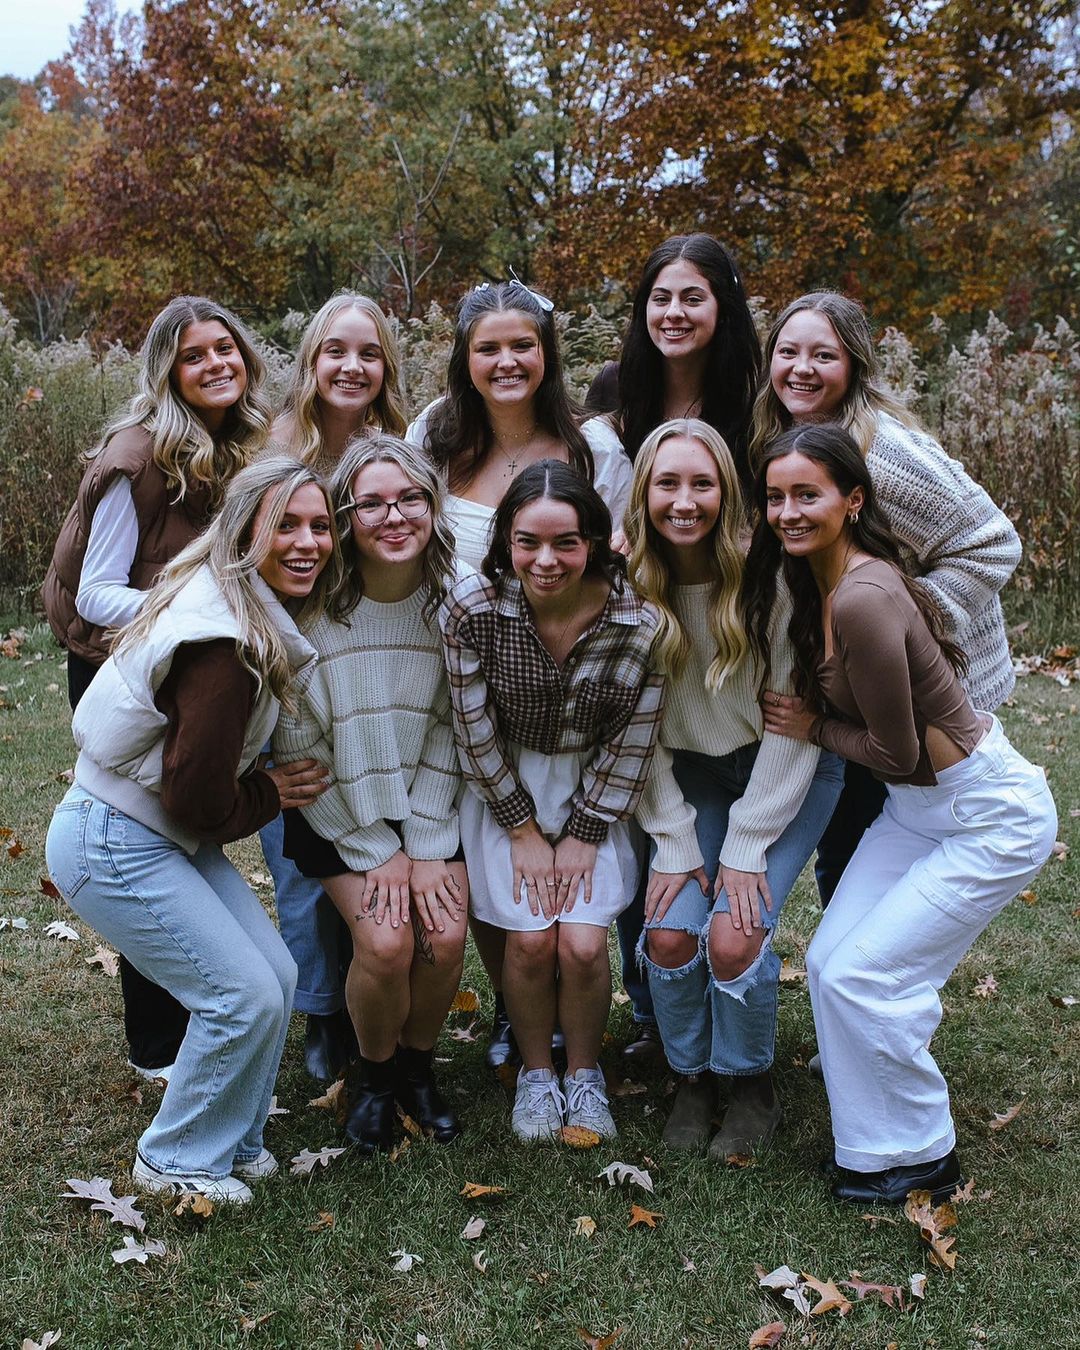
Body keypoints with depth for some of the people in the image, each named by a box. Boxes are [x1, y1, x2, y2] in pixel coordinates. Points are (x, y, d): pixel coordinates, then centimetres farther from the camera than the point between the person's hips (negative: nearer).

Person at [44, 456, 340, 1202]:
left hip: (166, 835, 9)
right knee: (246, 996, -7)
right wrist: (274, 793, -6)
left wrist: (276, 785, -1)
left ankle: (232, 1137, 26)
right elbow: (200, 800, -23)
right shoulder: (224, 643, -28)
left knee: (276, 974, 7)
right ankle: (179, 1161, 14)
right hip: (113, 846, -9)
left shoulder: (266, 619, 3)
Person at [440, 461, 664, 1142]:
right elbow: (475, 731, -11)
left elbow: (632, 741, -10)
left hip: (594, 789, 0)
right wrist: (523, 830, -7)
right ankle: (536, 1072, 18)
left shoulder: (638, 619, -22)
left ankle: (585, 1074, 18)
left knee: (583, 942, -11)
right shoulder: (472, 608, -22)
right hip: (505, 786, 0)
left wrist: (585, 835, -8)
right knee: (530, 939, -10)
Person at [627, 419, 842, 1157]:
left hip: (787, 771, -3)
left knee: (733, 935, -19)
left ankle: (753, 1082, 10)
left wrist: (746, 848, -16)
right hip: (692, 775, 3)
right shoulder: (629, 585, -11)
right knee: (669, 931, -15)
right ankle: (692, 1077, 13)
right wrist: (675, 842, -10)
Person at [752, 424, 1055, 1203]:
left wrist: (813, 729, -7)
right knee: (830, 961, 3)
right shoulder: (816, 582, 0)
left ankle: (924, 1160, 12)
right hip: (920, 807, 9)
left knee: (859, 975, -9)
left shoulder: (863, 600, -28)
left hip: (992, 816, -9)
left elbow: (895, 752, -21)